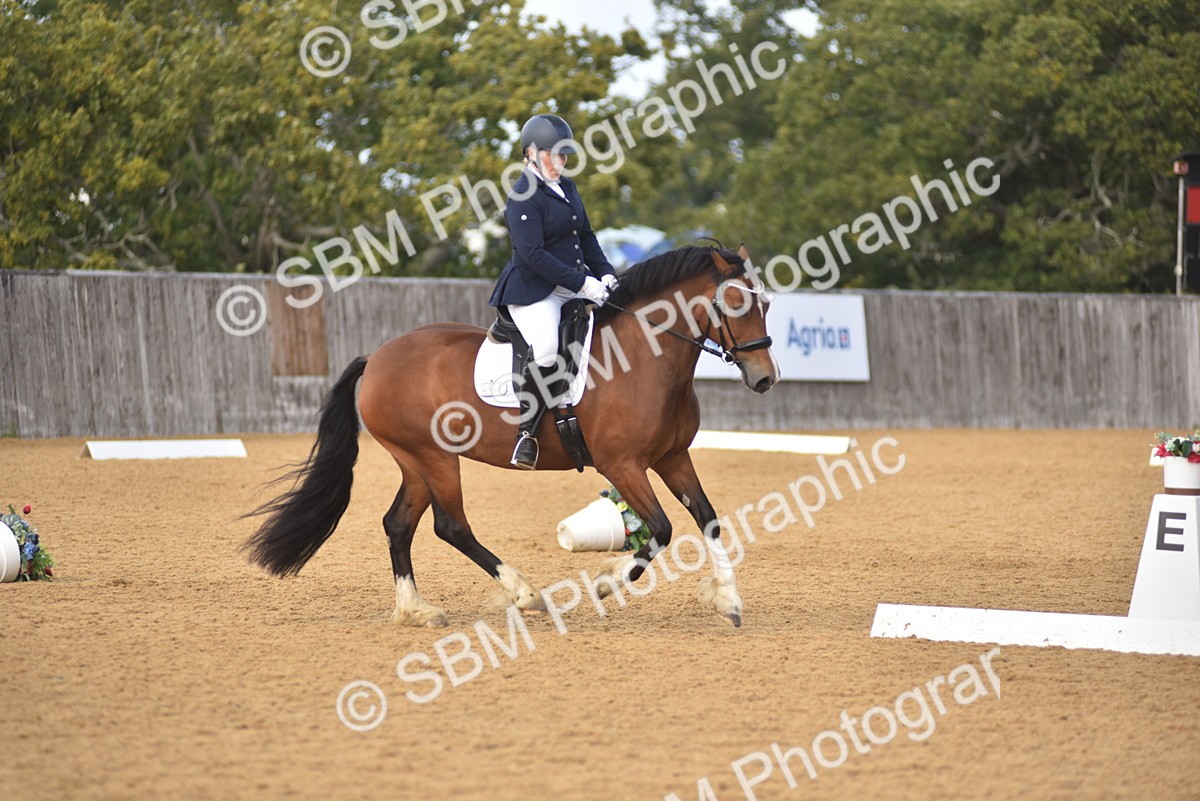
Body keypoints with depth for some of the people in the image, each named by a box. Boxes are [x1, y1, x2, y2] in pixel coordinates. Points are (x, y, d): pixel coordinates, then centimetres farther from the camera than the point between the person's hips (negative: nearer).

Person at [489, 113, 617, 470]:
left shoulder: (567, 187, 15)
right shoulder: (523, 196, -12)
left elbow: (586, 237, 22)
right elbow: (532, 254, -20)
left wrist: (605, 274, 4)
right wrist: (582, 284, -22)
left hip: (575, 289, 9)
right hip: (532, 291, -9)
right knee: (546, 350, -32)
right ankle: (527, 433, -21)